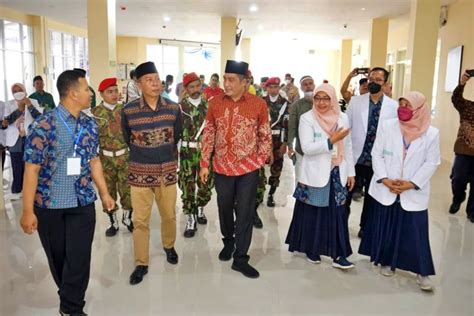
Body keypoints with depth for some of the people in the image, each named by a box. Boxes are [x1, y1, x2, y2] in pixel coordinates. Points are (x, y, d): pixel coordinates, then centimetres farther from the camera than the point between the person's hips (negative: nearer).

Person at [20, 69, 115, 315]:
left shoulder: (89, 125, 3)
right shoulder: (44, 125, -13)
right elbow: (32, 168, -13)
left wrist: (104, 193, 13)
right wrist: (27, 210, -14)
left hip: (83, 203, 3)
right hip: (48, 205, -3)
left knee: (79, 258, 3)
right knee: (57, 258, 14)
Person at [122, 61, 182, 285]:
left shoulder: (173, 109, -4)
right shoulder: (128, 111, -8)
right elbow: (126, 139, 9)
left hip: (167, 171, 2)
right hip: (139, 172, -1)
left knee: (169, 215, 15)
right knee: (140, 220, 6)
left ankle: (169, 246, 43)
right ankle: (141, 264, 21)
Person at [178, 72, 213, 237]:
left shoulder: (208, 105, 3)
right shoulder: (180, 106, -3)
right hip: (188, 152, -2)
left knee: (206, 184, 11)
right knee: (187, 186, 2)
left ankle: (200, 209, 37)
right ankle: (191, 218, 15)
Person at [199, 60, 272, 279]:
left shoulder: (259, 104, -7)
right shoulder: (215, 102, -2)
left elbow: (265, 136, 2)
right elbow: (208, 134, 3)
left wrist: (259, 161, -2)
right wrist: (204, 164, 1)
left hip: (248, 169, -2)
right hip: (222, 167, 2)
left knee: (245, 213, 4)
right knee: (224, 208, 17)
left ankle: (240, 259, 18)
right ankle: (228, 241, 43)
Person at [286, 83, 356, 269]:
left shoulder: (342, 118, 6)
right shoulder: (307, 118, -7)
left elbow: (348, 147, 10)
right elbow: (307, 148, -16)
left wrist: (351, 172, 9)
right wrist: (330, 141, -24)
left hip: (337, 174, 3)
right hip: (315, 175, -3)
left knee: (337, 214, 4)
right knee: (313, 213, 7)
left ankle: (338, 254, 11)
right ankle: (311, 249, 25)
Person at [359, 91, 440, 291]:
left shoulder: (431, 133, -3)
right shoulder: (387, 126, -1)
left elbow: (431, 163, -2)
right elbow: (377, 154, -2)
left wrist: (412, 183, -13)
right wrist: (385, 179, -13)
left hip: (414, 193, -1)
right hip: (385, 190, 1)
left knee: (416, 232, 1)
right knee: (386, 228, 11)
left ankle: (421, 271, 16)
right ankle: (387, 262, 30)